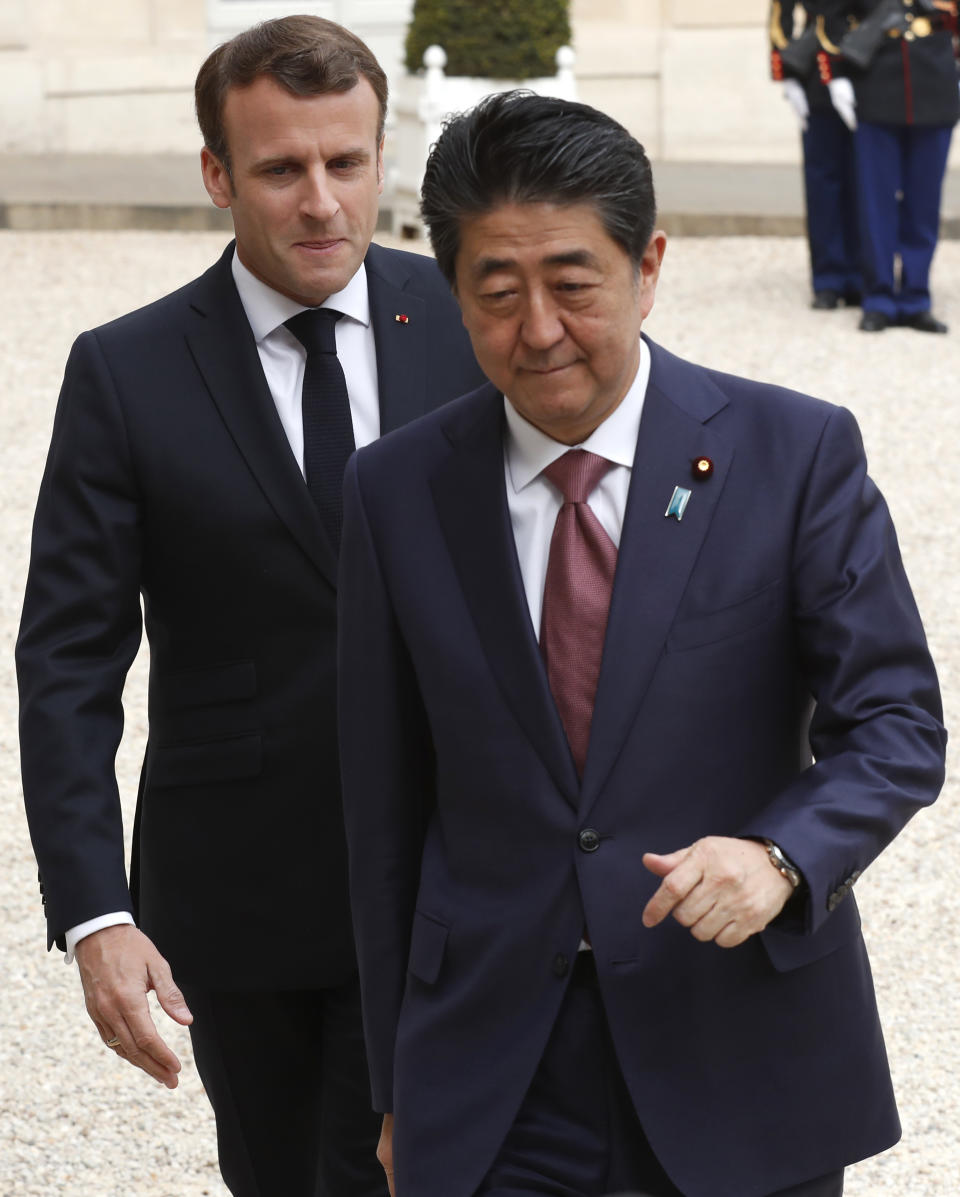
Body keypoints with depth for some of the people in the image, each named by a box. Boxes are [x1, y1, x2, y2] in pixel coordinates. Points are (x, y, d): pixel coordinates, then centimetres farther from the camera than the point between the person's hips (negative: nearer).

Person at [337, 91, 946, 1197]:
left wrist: (780, 855, -26)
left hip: (742, 1065, -1)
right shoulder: (396, 491, 1)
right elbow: (385, 809, 6)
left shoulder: (798, 453, -4)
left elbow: (895, 723, -6)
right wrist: (398, 1084, 8)